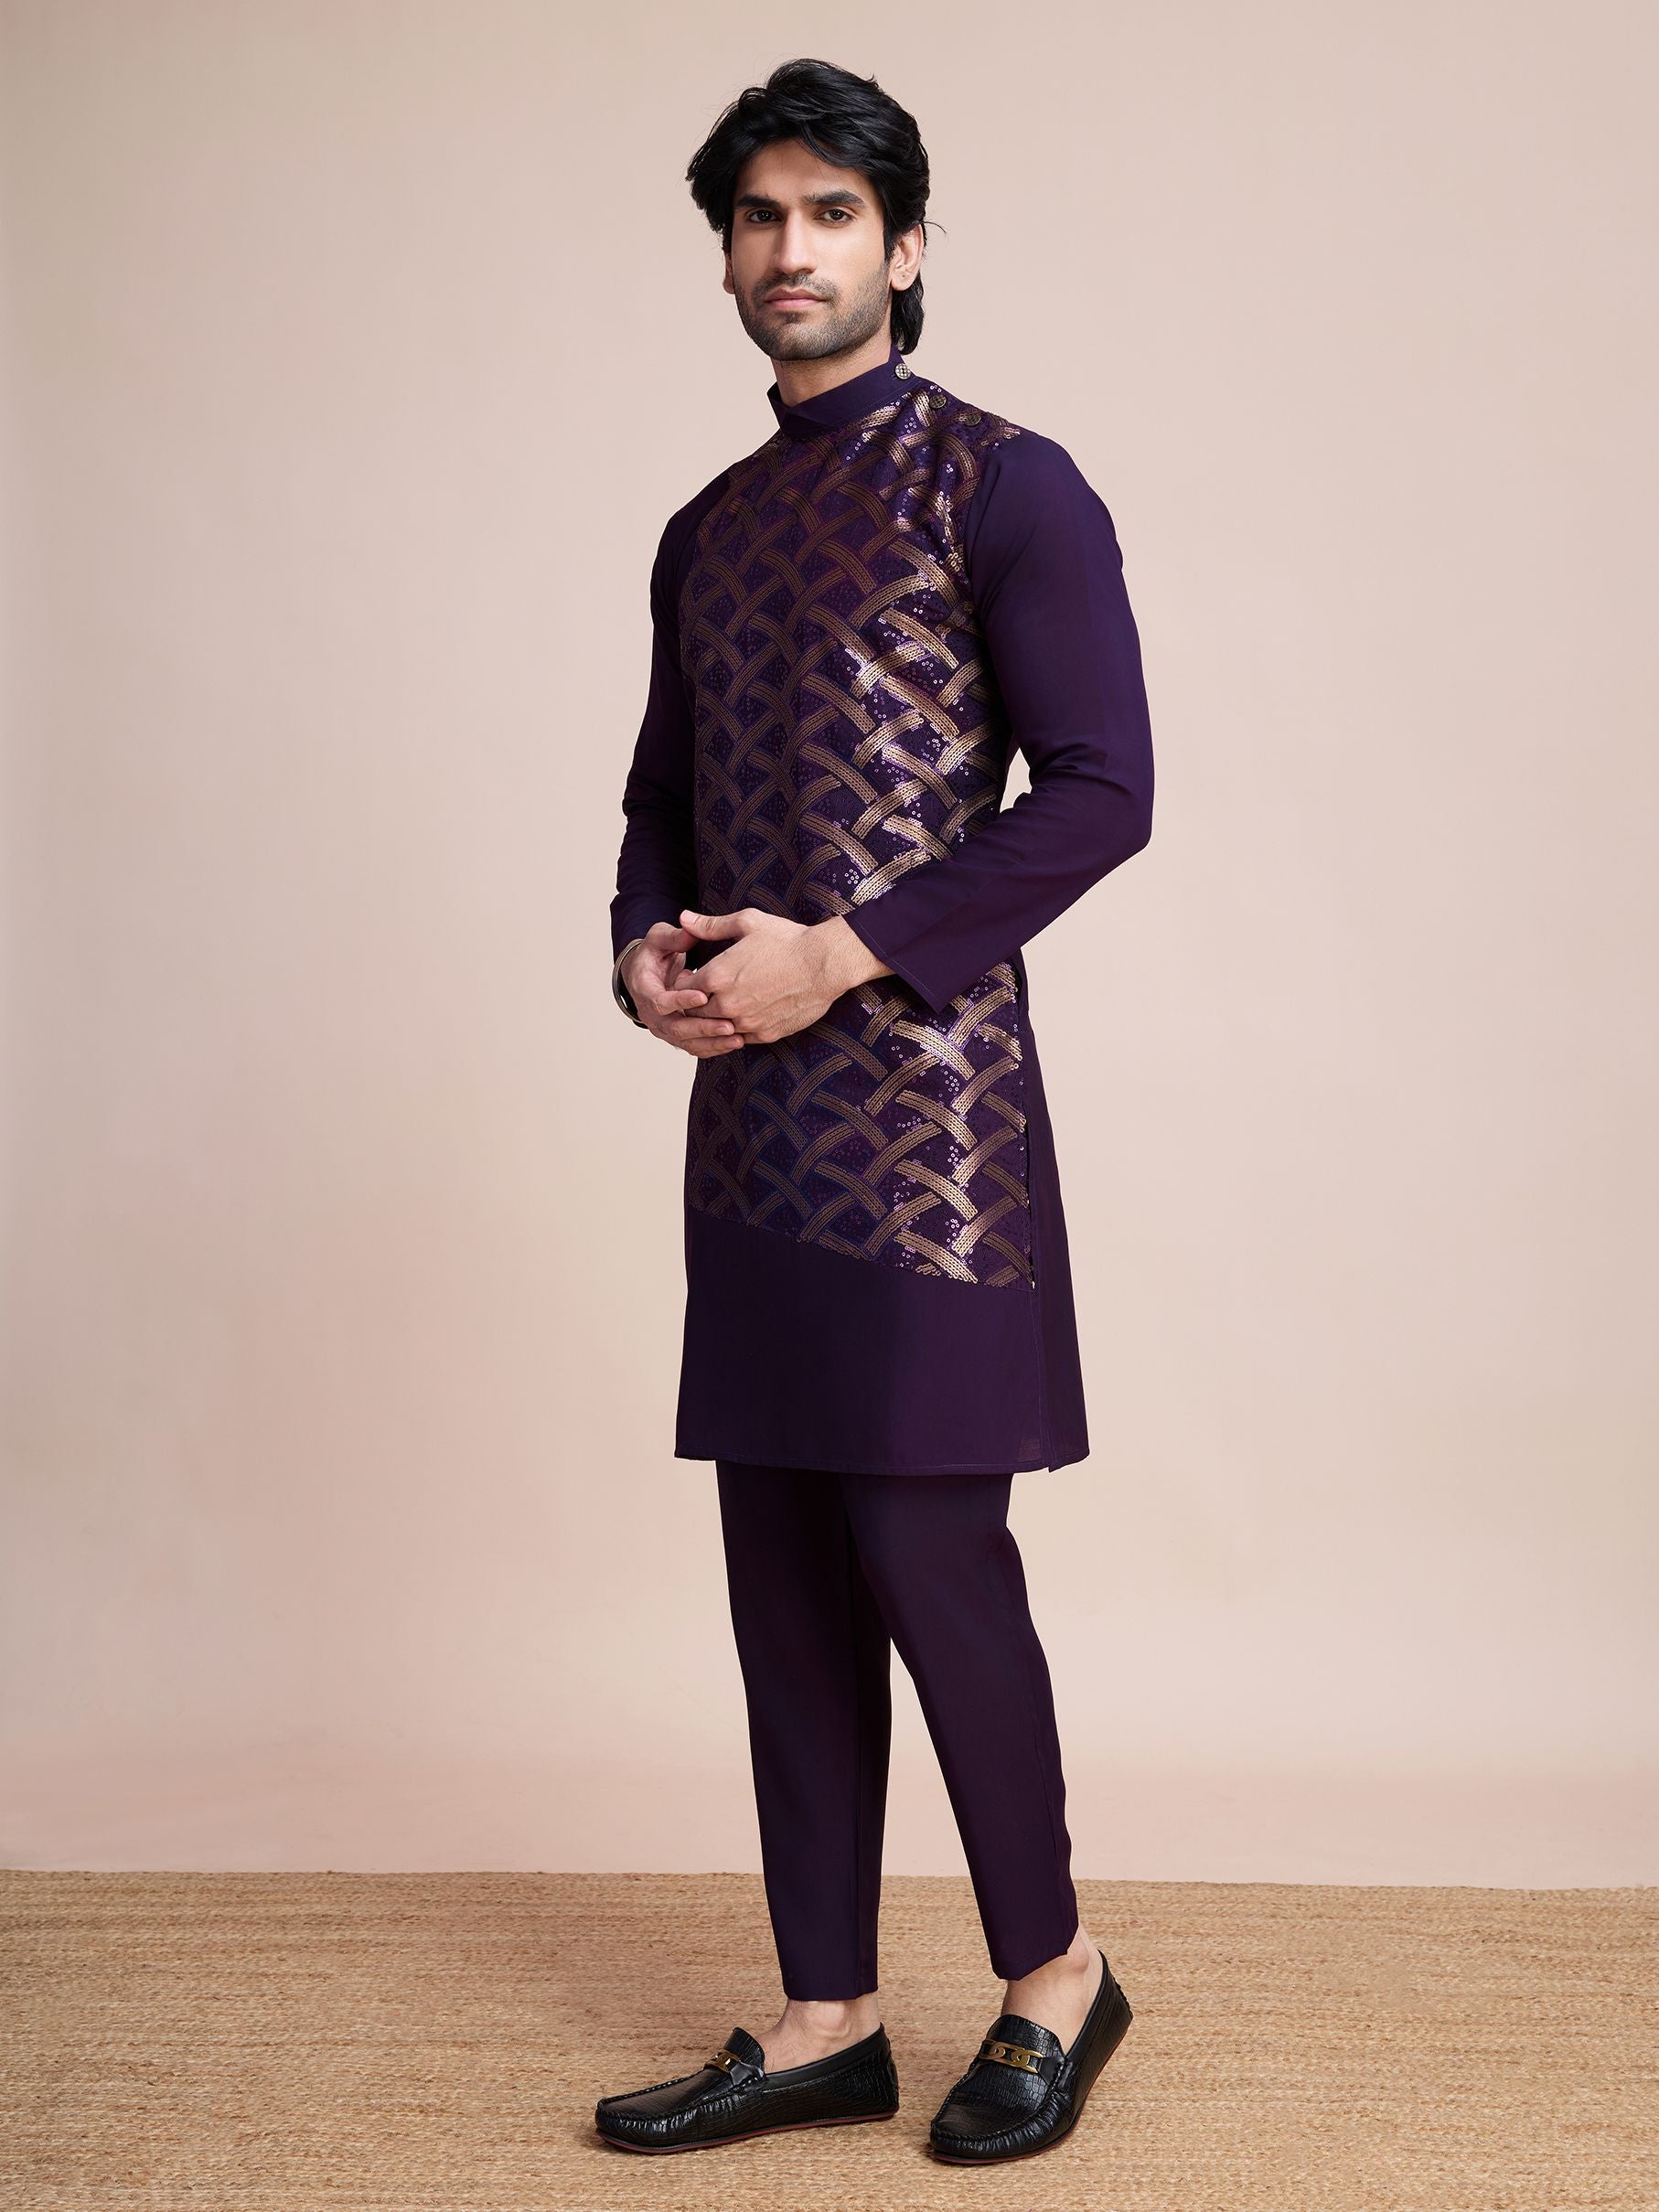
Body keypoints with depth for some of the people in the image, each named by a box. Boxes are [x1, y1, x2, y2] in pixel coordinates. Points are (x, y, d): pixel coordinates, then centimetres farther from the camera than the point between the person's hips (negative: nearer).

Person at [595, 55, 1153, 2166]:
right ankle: (824, 2023, 18)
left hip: (925, 1086, -6)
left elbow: (1100, 788, -10)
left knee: (927, 1548, -6)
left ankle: (1052, 1975, 16)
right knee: (783, 1563, 8)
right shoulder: (708, 531, 18)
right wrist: (645, 949, 1)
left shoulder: (1003, 486, -3)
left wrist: (840, 953, -16)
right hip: (750, 1106, 7)